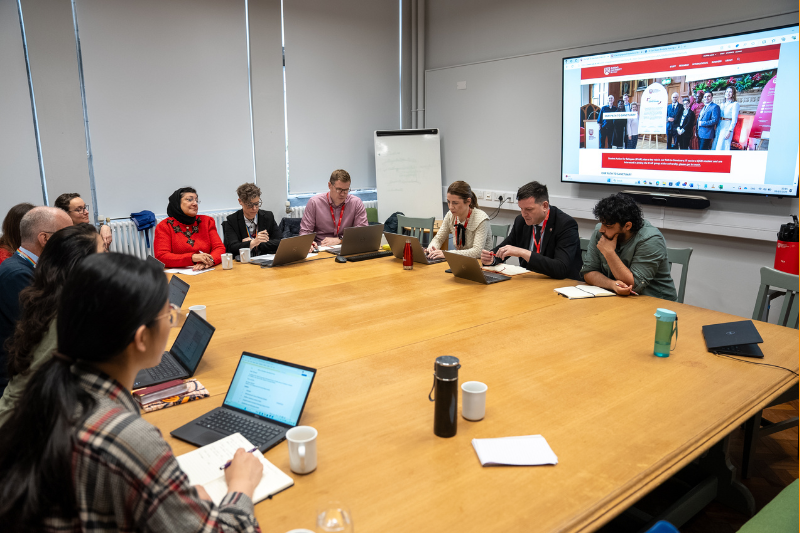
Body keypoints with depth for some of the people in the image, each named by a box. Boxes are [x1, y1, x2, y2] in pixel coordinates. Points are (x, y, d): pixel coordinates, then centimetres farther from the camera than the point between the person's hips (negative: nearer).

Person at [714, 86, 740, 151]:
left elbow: (734, 119, -9)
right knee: (716, 146, 4)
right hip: (719, 127, 6)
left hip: (727, 128, -6)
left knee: (722, 147, -8)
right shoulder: (722, 104, 15)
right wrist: (716, 128, 8)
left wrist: (729, 131, -15)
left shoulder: (735, 104, -4)